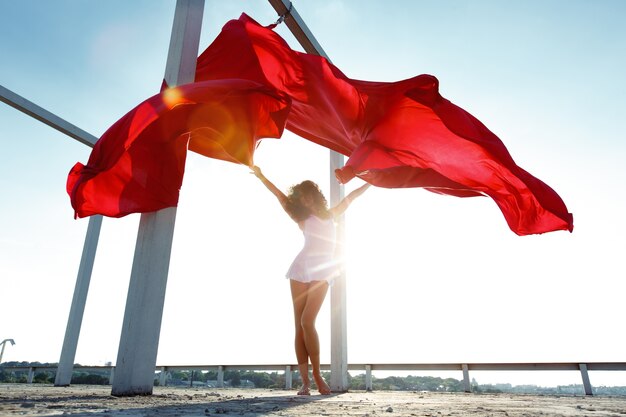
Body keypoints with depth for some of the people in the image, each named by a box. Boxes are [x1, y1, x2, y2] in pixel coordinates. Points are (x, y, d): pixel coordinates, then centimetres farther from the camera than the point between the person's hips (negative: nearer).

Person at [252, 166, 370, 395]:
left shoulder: (331, 215, 19)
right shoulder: (303, 219, 16)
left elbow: (350, 197, 27)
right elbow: (281, 196, 17)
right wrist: (261, 176, 21)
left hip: (322, 273, -1)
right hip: (301, 269, 1)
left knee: (307, 322, -17)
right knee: (299, 324, -5)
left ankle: (317, 373, -6)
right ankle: (305, 381, -1)